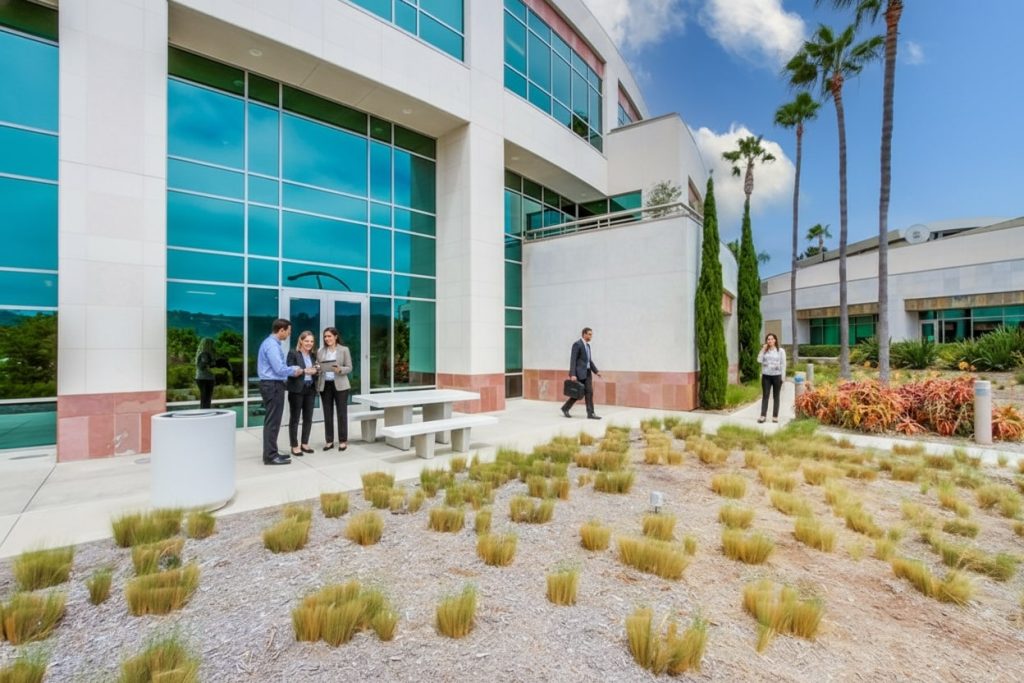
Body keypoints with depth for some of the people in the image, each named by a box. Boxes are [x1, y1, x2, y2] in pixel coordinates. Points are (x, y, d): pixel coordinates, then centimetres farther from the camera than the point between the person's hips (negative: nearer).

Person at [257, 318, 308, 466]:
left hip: (271, 385, 11)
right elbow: (280, 369, -22)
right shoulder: (272, 345, -18)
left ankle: (271, 453, 23)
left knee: (272, 421, 15)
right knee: (272, 421, -5)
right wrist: (295, 370, -6)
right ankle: (270, 456, 1)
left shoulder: (271, 343, 15)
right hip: (273, 385, -11)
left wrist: (294, 369, 8)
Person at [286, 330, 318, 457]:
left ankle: (304, 443, 21)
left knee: (308, 418, 9)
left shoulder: (313, 355, 13)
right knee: (294, 418, 3)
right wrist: (304, 371, -23)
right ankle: (295, 446, 10)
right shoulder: (293, 353, -4)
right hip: (297, 390, -5)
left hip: (310, 389, 6)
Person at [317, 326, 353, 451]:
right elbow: (317, 368, 11)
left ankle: (343, 441, 10)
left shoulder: (344, 350, 0)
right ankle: (329, 441, 16)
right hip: (325, 385, 3)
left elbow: (349, 368, -3)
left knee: (342, 413, 2)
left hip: (340, 385, -3)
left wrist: (340, 370, -20)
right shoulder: (320, 351, 8)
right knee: (327, 414, 7)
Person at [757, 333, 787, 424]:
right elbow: (759, 360, -6)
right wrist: (763, 350, -8)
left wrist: (783, 377, -6)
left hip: (777, 376, -1)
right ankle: (763, 415, -3)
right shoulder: (764, 350, 8)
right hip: (766, 376, 2)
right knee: (765, 396, -1)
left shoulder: (781, 351, 2)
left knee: (776, 396, 5)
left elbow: (783, 364, 0)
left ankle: (775, 416, 10)